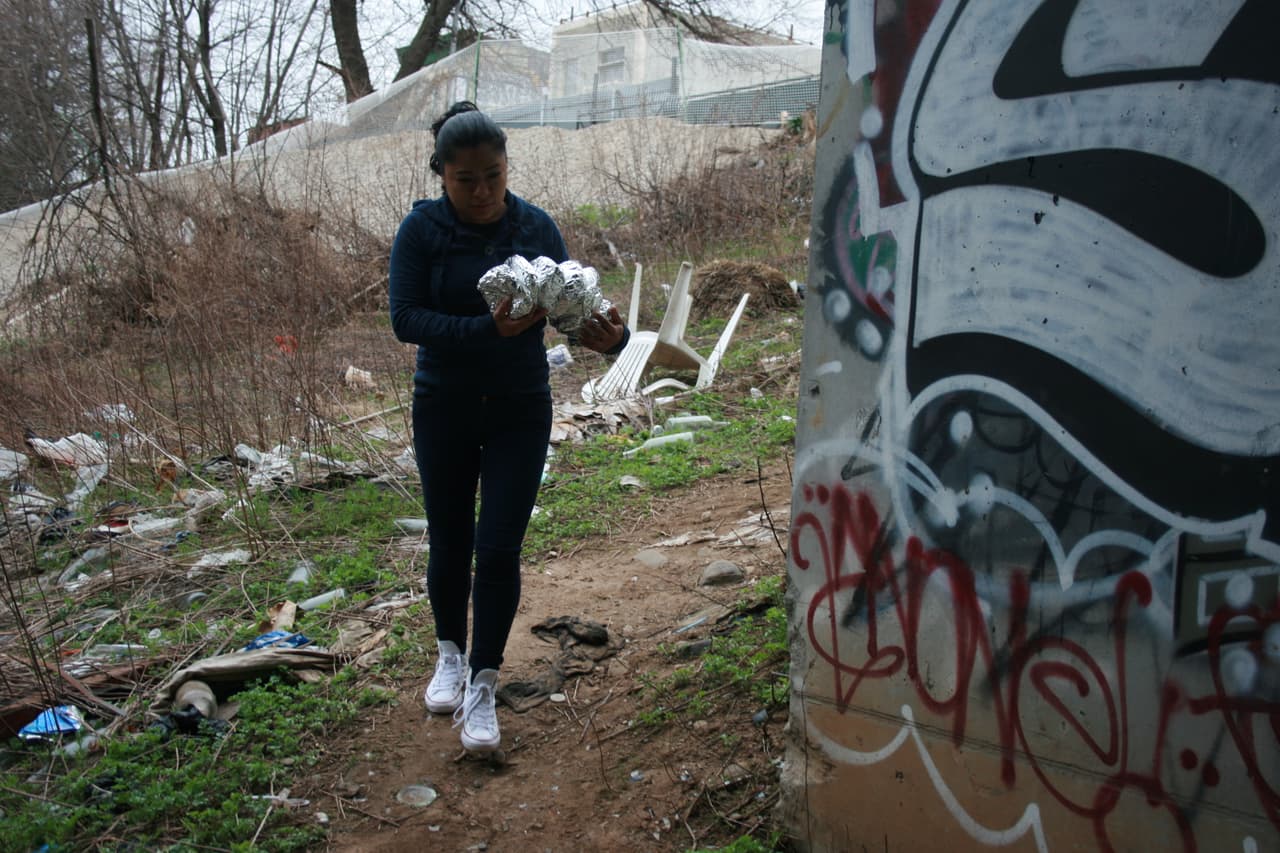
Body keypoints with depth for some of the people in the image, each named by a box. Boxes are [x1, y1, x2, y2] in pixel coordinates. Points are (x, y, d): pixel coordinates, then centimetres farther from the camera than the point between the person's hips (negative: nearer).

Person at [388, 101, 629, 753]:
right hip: (443, 410, 0)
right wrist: (488, 330, -31)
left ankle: (482, 687, 10)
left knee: (498, 549, -4)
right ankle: (450, 653, 38)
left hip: (519, 411, 0)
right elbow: (404, 318, -17)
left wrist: (603, 333, -29)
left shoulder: (534, 226, -5)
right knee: (450, 544, 12)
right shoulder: (422, 230, -10)